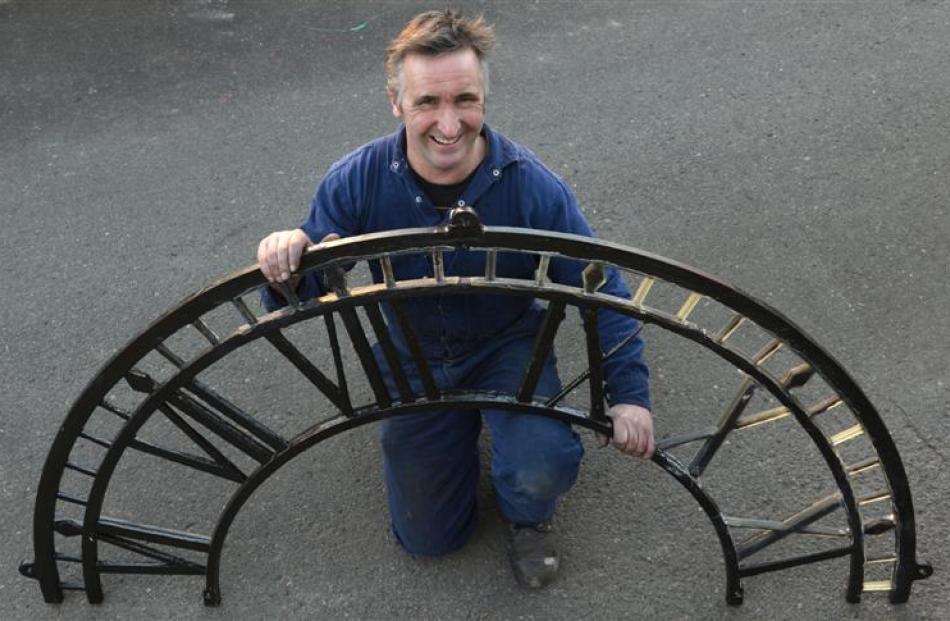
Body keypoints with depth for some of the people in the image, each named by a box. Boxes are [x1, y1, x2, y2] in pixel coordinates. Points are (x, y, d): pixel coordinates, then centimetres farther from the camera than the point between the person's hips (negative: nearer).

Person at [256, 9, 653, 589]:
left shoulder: (533, 185, -26)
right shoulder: (355, 181, -22)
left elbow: (603, 292, -16)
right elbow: (307, 292, -16)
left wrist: (629, 394, -23)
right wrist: (287, 272, -41)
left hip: (508, 346, -1)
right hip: (414, 362, 2)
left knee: (543, 471, -30)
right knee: (427, 536, 9)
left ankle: (529, 517, 10)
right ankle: (462, 427, 38)